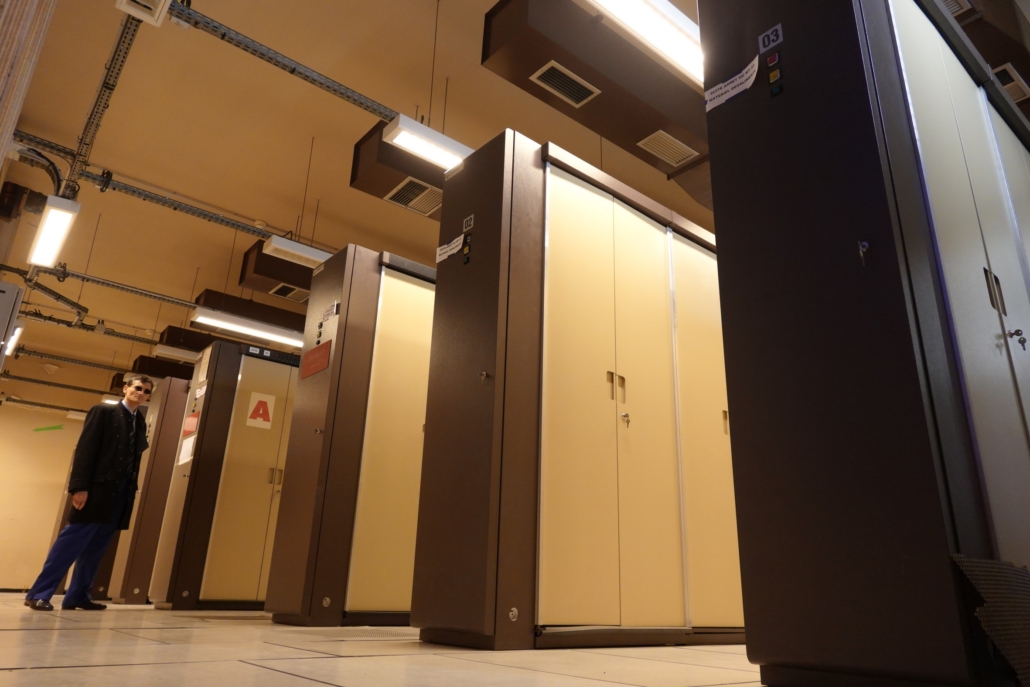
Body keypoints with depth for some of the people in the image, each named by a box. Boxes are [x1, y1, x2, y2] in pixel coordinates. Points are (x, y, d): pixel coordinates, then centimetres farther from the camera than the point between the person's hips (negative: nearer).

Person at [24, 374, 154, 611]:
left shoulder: (140, 423, 17)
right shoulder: (103, 411, -1)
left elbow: (136, 457, 13)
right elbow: (85, 448, -9)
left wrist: (133, 490, 4)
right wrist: (80, 486, -17)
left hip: (121, 493, 6)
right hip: (97, 488, -6)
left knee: (96, 546, 8)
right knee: (72, 540, -5)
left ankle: (77, 596, 14)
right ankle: (39, 593, 3)